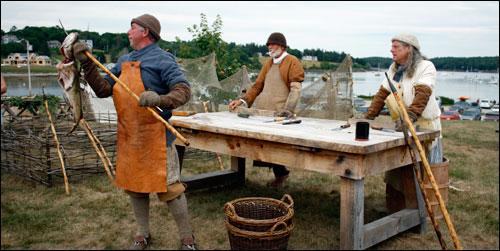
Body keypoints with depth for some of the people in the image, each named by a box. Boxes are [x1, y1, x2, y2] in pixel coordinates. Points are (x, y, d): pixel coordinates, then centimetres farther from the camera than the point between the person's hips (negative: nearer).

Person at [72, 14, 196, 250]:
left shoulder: (162, 59, -7)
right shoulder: (124, 61, 16)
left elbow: (183, 91, -16)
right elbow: (103, 89, 12)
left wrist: (159, 100, -33)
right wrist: (87, 63, 3)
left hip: (155, 136, -7)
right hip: (128, 137, 7)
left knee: (168, 187, -2)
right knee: (134, 186, 15)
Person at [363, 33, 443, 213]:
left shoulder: (426, 67, -12)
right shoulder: (394, 68, 11)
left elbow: (422, 94, -28)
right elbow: (382, 93, 13)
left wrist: (410, 116, -43)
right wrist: (368, 117, 7)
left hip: (423, 127, -6)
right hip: (401, 127, 6)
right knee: (395, 171, 6)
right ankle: (394, 213, 17)